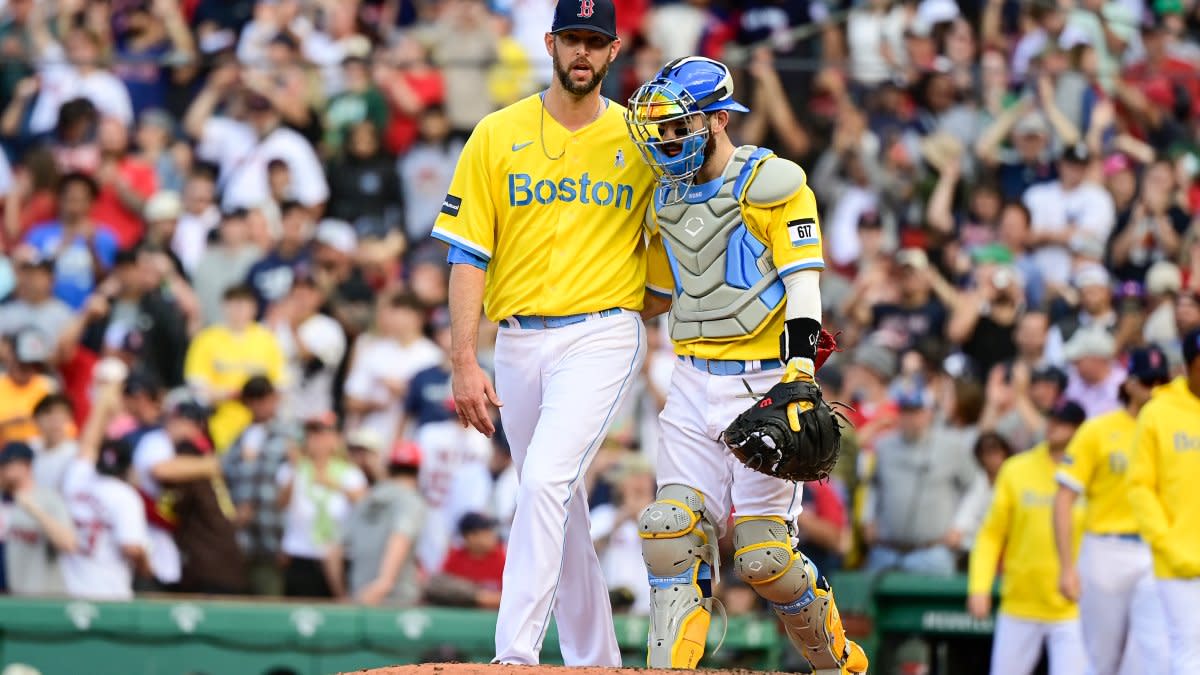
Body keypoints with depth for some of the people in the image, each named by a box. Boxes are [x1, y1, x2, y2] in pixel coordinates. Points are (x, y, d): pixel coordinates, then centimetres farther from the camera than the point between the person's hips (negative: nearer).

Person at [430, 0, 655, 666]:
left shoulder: (641, 142, 5)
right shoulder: (497, 136, 5)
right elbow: (468, 255, 1)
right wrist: (465, 362, -6)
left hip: (601, 335, -3)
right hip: (518, 342, 3)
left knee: (546, 480, -21)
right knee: (559, 505, 9)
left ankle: (514, 654, -26)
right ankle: (595, 663, 19)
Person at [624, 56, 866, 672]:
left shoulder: (771, 185, -6)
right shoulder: (667, 202, 15)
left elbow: (803, 283, -13)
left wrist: (799, 377, -24)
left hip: (763, 384, -6)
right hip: (693, 386, 6)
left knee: (763, 557, -9)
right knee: (672, 534, -10)